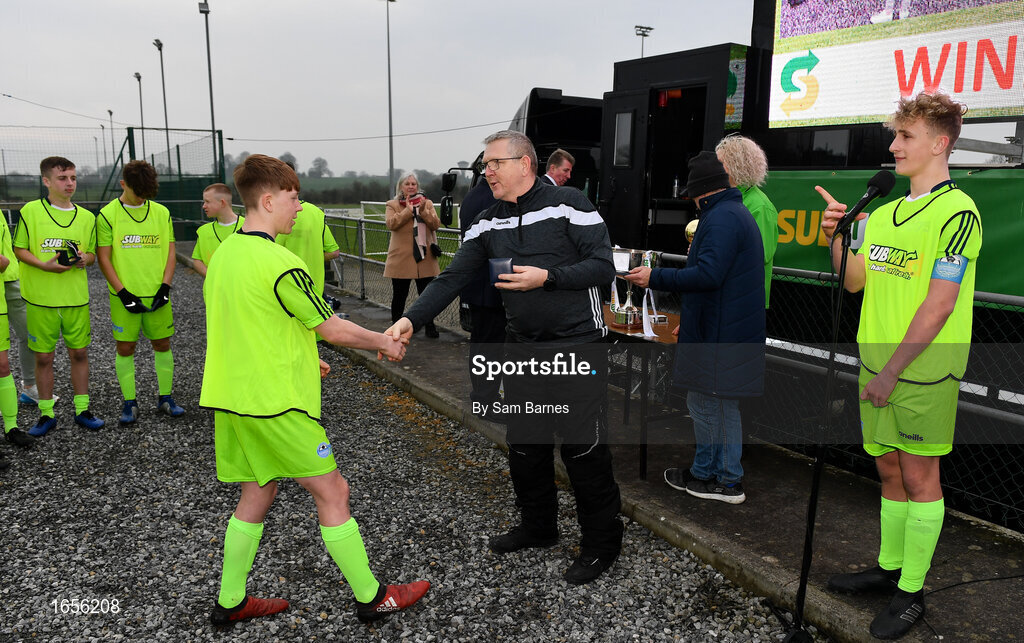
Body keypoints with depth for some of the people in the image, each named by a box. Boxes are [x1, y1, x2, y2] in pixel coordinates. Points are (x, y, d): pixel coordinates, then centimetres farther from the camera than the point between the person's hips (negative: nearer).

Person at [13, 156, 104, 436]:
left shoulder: (86, 217, 7)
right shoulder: (31, 211, -2)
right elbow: (20, 249, 0)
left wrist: (83, 258, -9)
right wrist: (44, 265, -17)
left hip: (76, 298, 2)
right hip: (40, 298, -2)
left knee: (79, 353, 7)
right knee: (43, 357, 6)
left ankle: (82, 410, 19)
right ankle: (46, 414, 19)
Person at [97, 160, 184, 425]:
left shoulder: (162, 212, 5)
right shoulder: (108, 215, -3)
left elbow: (170, 252, 7)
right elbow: (104, 258, -4)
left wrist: (165, 286, -4)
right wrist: (123, 293, -10)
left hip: (156, 294, 2)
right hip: (125, 296, -2)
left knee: (162, 344, 7)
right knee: (125, 347, 4)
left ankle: (165, 398, 20)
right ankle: (129, 403, 15)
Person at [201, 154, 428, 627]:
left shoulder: (223, 254, 8)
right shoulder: (281, 265, -19)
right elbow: (332, 328, -12)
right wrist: (383, 342, 3)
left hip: (230, 397, 9)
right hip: (276, 403, -8)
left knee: (257, 494, 19)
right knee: (332, 492, 3)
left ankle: (230, 603, 29)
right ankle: (371, 598, 16)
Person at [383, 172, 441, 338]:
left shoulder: (427, 203, 10)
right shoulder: (392, 205, 6)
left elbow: (436, 224, -3)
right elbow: (390, 223, -13)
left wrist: (423, 211, -19)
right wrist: (408, 211, -19)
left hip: (424, 258, 1)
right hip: (401, 258, -1)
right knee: (399, 295, 7)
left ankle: (429, 325, 16)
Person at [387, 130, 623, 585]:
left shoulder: (568, 204, -10)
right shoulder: (488, 223, 7)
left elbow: (604, 266, -12)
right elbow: (453, 277, 0)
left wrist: (546, 277, -21)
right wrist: (411, 319, -12)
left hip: (578, 344, -6)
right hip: (524, 349, 7)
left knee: (583, 448, 0)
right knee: (524, 443, 15)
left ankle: (601, 543, 19)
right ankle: (538, 527, 36)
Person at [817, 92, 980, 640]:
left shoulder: (957, 212, -12)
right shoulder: (884, 213, 11)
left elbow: (939, 304, -17)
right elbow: (855, 282, 13)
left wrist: (892, 370, -18)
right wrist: (836, 236, -2)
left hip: (923, 370, -7)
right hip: (876, 364, 7)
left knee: (919, 476, 4)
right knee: (889, 469, 17)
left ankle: (912, 592, 17)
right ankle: (888, 568, 32)